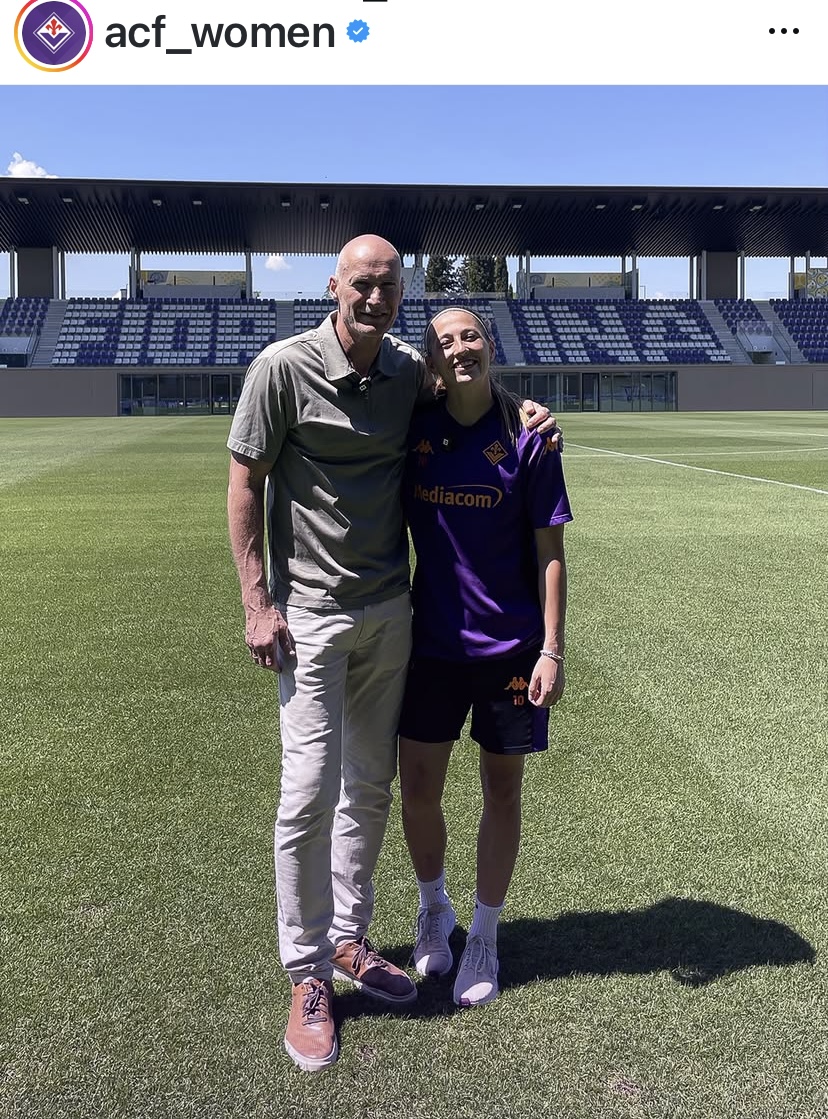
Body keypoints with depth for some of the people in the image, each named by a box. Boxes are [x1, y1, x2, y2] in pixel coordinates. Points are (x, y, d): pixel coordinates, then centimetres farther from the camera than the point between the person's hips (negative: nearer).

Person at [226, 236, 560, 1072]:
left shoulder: (409, 372, 3)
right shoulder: (283, 368, -10)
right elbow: (244, 484, -7)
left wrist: (527, 408, 1)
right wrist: (258, 603, -13)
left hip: (389, 610, 5)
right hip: (310, 611, -5)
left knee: (371, 785, 12)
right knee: (311, 789, -7)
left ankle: (348, 940, 31)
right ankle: (308, 976, 11)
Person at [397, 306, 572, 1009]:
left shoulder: (527, 441, -8)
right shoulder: (414, 433, -1)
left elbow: (550, 553, -6)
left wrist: (552, 649, -10)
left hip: (512, 645, -2)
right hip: (432, 639, 2)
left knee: (503, 790, 10)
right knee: (417, 789, 8)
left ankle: (484, 938, 30)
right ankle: (433, 908, 37)